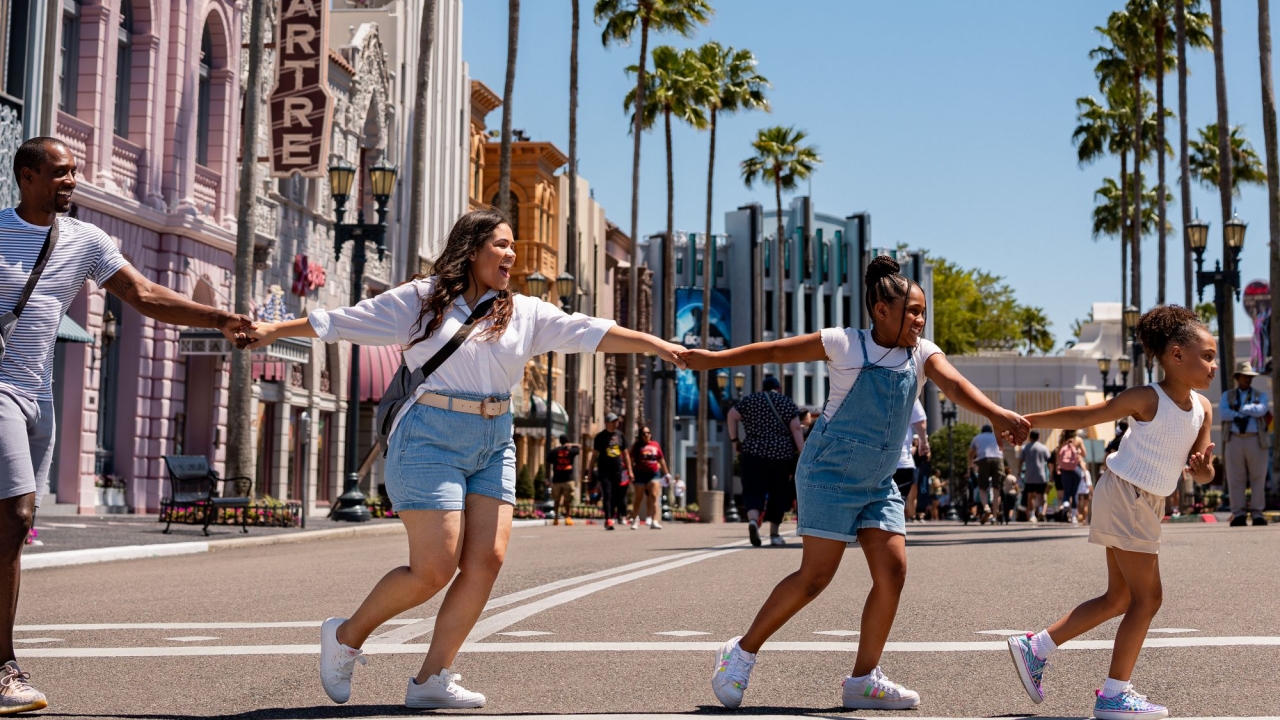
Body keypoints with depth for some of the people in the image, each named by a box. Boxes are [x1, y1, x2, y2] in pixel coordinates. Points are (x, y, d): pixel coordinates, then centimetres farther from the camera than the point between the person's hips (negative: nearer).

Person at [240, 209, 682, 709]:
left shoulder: (525, 313, 10)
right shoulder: (420, 300, 1)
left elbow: (588, 333, 1)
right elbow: (341, 322, 4)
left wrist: (654, 344, -11)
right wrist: (274, 330, 2)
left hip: (494, 445, 5)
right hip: (431, 439, -5)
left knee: (486, 561, -7)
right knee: (435, 568, -10)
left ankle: (432, 679, 5)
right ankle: (346, 636, 14)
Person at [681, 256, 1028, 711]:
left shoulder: (922, 354, 1)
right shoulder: (845, 345, -11)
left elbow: (952, 383, -19)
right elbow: (774, 351, -2)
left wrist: (996, 414, -38)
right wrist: (713, 359, 1)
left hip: (878, 482, 6)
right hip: (830, 473, -6)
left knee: (893, 571, -4)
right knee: (816, 576, -9)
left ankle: (864, 680, 9)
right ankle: (742, 652, 7)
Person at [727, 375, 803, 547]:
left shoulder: (750, 400, 12)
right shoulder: (787, 402, 7)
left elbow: (732, 415, 1)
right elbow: (796, 428, -3)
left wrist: (734, 440, 6)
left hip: (753, 452, 1)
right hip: (781, 454, 0)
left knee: (753, 491, -1)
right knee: (777, 493, 12)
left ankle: (753, 519, -29)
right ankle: (774, 533, 16)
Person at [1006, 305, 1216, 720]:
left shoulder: (1203, 408, 5)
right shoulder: (1148, 400, -16)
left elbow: (1200, 472, 8)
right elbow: (1084, 417, -10)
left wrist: (1203, 467, -16)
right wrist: (1026, 421, -10)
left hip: (1147, 505, 9)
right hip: (1124, 495, -9)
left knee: (1119, 599, 13)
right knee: (1147, 597, -7)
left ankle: (1035, 648, 18)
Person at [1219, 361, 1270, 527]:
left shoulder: (1260, 395, 13)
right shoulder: (1227, 396, 13)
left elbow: (1261, 410, -9)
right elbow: (1223, 413, -7)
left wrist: (1240, 409, -7)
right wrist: (1250, 412, -10)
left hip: (1256, 441, 0)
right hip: (1234, 440, 0)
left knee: (1258, 478, -3)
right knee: (1235, 479, -3)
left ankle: (1257, 513, 0)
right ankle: (1239, 514, -1)